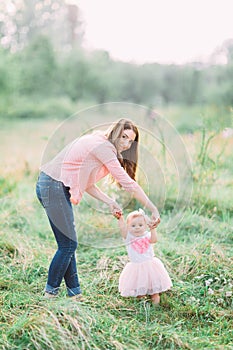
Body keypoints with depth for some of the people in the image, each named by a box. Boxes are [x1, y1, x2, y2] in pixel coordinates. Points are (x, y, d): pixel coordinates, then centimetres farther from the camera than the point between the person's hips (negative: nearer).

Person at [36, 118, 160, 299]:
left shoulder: (99, 143, 15)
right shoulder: (104, 147, -15)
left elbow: (87, 183, 14)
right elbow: (128, 182, -17)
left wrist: (110, 202, 6)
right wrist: (153, 209, -12)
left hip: (49, 185, 10)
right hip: (53, 187, -10)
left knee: (68, 243, 12)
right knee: (68, 244, -3)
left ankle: (74, 292, 19)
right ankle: (51, 291, 10)